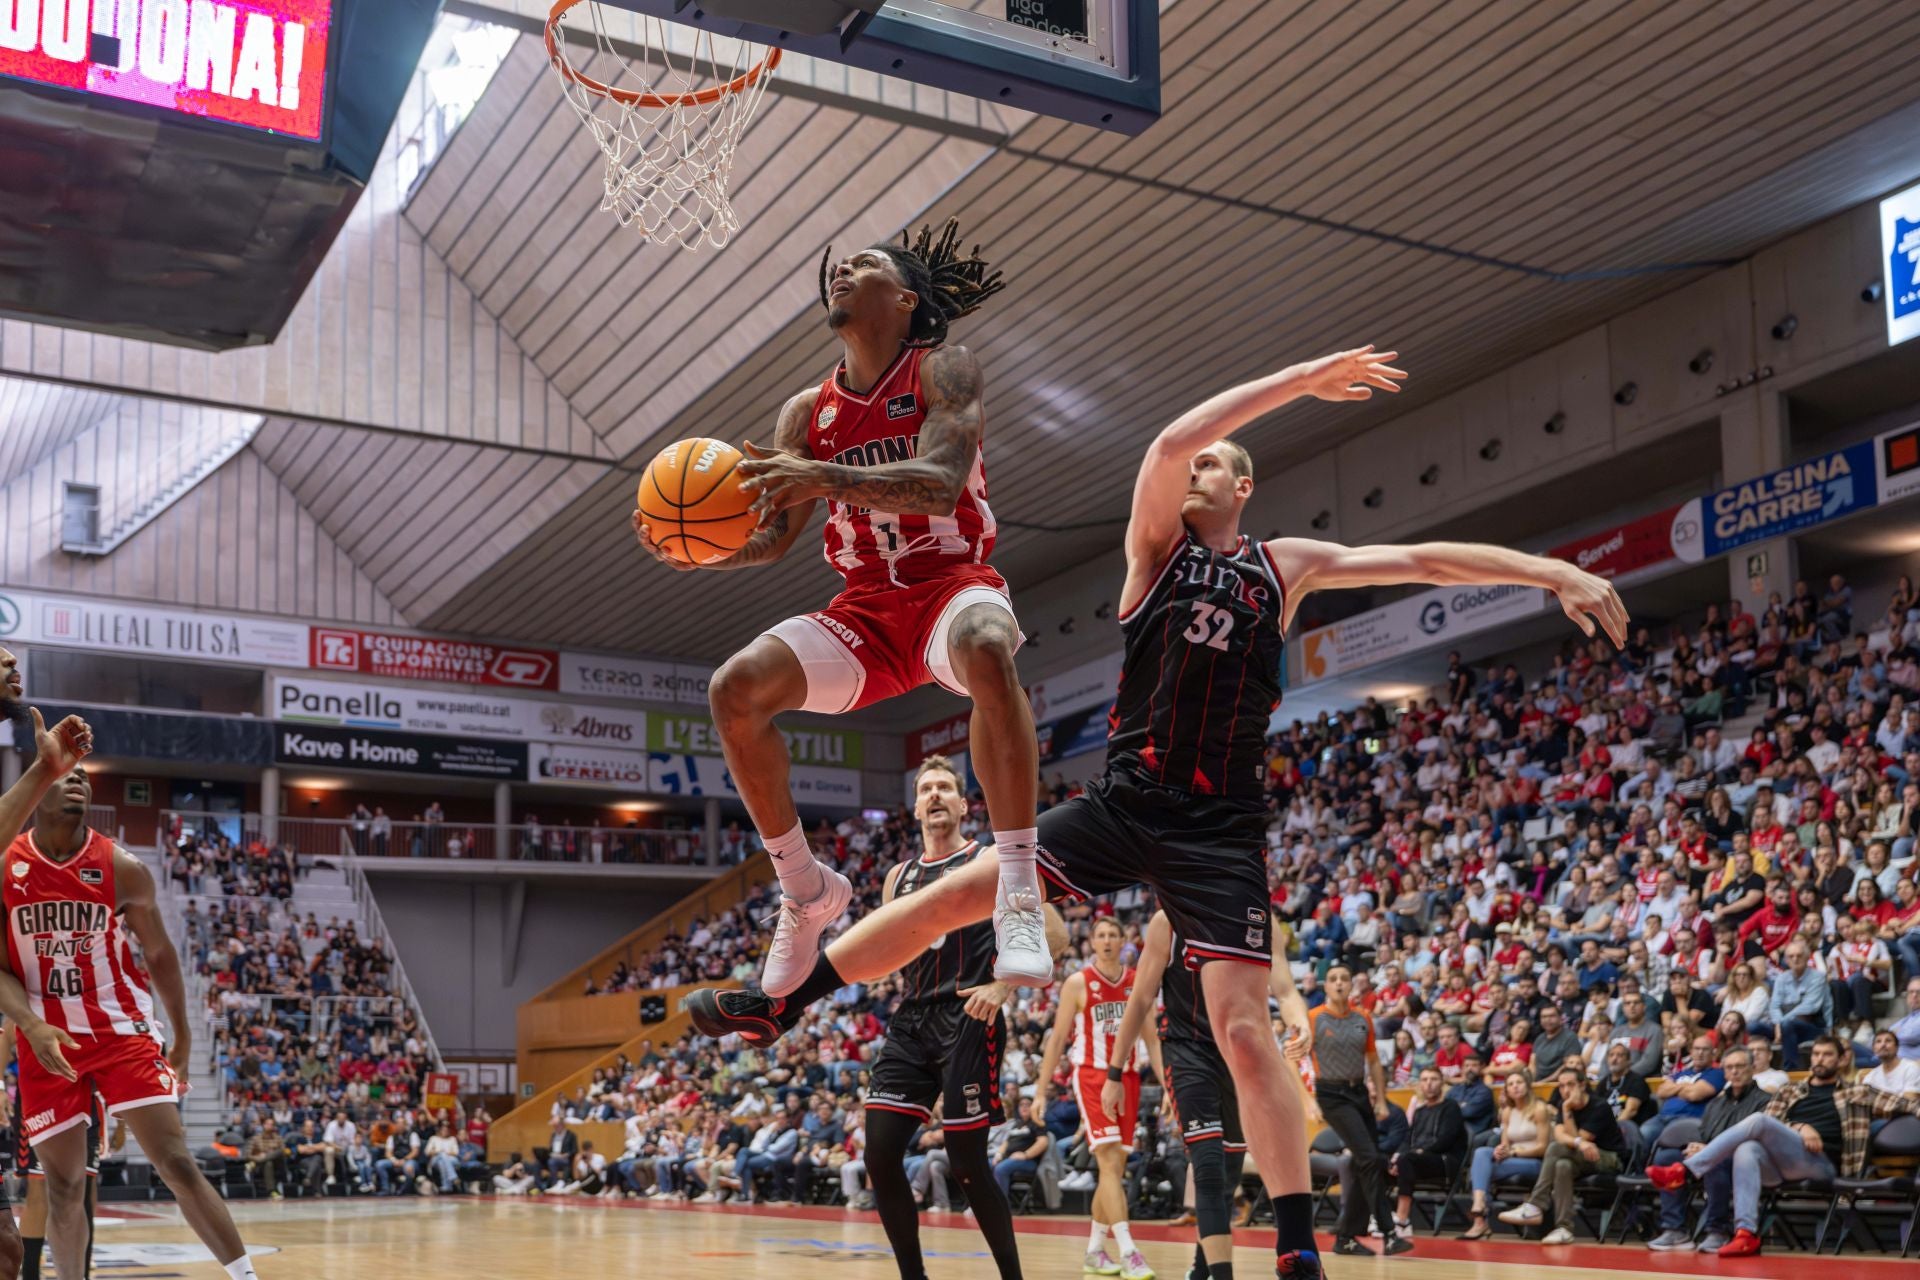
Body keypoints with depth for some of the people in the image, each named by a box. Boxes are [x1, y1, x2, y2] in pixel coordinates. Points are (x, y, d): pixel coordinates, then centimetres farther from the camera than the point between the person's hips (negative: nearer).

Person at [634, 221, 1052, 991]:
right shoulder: (808, 413, 11)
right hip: (866, 605, 5)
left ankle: (1018, 895, -37)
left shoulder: (943, 371, -4)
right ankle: (805, 891, -1)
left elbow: (941, 485, -22)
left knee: (987, 650, -42)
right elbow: (772, 538, 10)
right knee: (736, 688, -19)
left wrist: (828, 478, -38)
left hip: (952, 582, -5)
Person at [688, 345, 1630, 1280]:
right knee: (953, 894, -10)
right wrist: (1301, 378, -9)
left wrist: (1555, 573, -1)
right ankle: (775, 1005, 2)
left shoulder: (1287, 565, 10)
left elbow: (1421, 559, 6)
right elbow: (1171, 439, -9)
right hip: (1122, 803, 1)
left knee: (1243, 1028, -10)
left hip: (1219, 828, -1)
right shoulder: (1157, 544, 8)